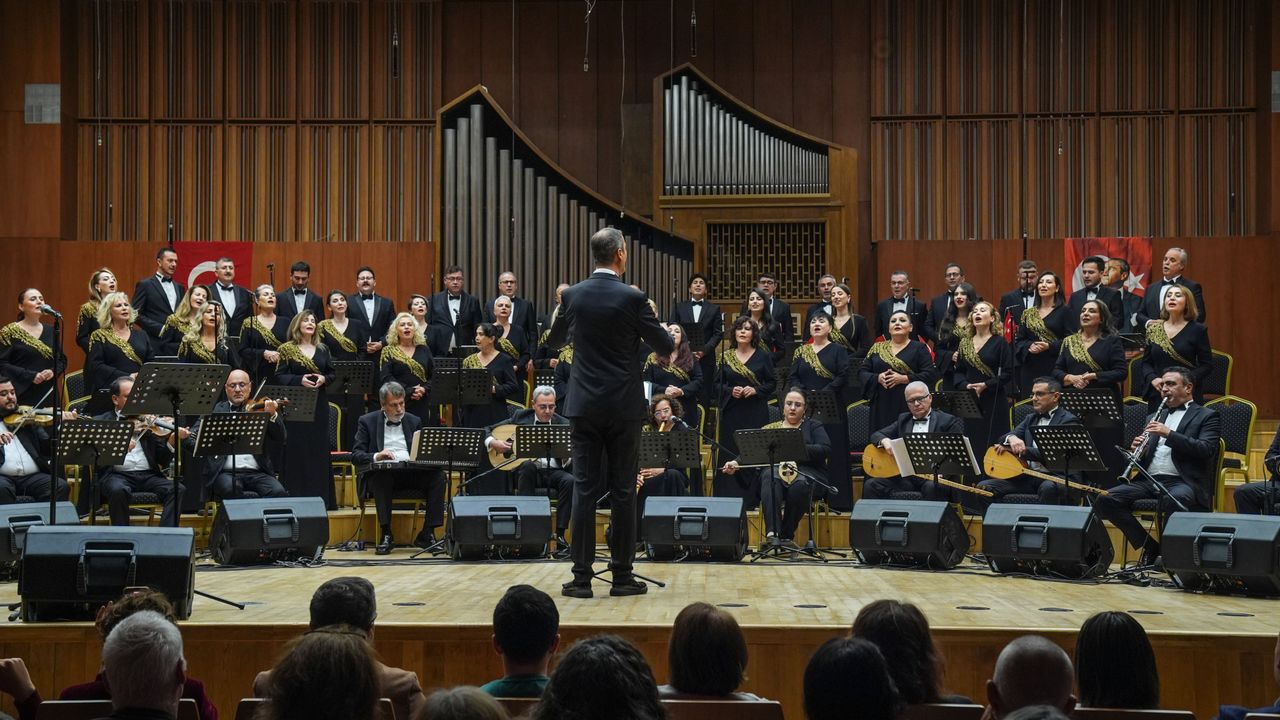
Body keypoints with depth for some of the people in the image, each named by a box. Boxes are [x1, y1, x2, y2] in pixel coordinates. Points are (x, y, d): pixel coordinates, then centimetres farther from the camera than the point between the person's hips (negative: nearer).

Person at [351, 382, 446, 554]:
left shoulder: (414, 421, 18)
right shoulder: (367, 422, 9)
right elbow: (356, 455, 1)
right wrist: (376, 457, -20)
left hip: (411, 473, 3)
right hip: (382, 475, -3)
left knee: (437, 476, -25)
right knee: (381, 475, -38)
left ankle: (427, 534, -24)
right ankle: (386, 534, -32)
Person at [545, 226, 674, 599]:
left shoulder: (572, 295, 1)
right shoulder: (632, 298, -10)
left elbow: (554, 341, 17)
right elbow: (664, 347, -2)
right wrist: (672, 337, 20)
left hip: (584, 405, 3)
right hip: (623, 407, -2)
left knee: (584, 489, 4)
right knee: (623, 490, 4)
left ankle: (581, 577, 4)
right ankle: (622, 575, 8)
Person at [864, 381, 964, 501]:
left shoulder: (948, 421, 7)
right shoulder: (903, 420, 22)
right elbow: (876, 435, 19)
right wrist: (884, 441, -8)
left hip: (932, 476, -4)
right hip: (905, 477, 4)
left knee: (932, 486, -39)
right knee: (871, 485, -19)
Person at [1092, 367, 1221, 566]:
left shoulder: (1206, 416, 11)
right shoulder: (1154, 418, 27)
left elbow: (1206, 450, -8)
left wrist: (1169, 434, -15)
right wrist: (1137, 450, -2)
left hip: (1182, 482, -5)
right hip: (1148, 480, 5)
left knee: (1173, 500, -41)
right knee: (1104, 501, -20)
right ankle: (1149, 546, -7)